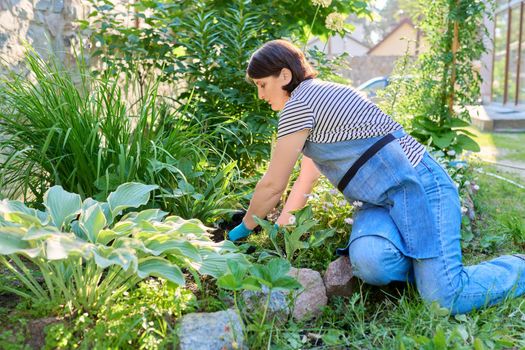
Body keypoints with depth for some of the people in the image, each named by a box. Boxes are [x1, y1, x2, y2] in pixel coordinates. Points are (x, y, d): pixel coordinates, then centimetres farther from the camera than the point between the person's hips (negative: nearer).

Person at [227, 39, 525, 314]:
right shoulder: (316, 99, 21)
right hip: (382, 201, 9)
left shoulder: (299, 103, -11)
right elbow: (305, 182, 25)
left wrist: (245, 228, 8)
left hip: (417, 185, -9)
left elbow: (273, 185, -7)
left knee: (447, 300, -17)